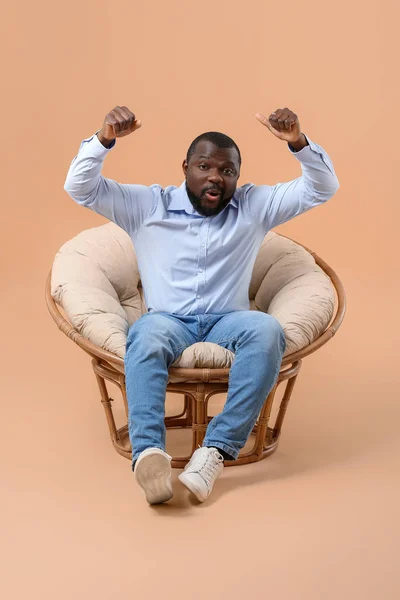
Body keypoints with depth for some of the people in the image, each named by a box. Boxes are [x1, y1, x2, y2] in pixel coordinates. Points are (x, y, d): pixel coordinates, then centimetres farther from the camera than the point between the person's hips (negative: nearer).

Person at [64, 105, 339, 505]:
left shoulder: (253, 206, 14)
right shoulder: (148, 205, 10)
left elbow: (322, 189, 9)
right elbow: (80, 188, 3)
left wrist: (298, 142, -10)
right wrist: (105, 139, -14)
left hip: (228, 321, 1)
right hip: (168, 320, -1)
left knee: (267, 330, -35)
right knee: (146, 334, -38)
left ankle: (217, 449, -39)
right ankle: (148, 453, -54)